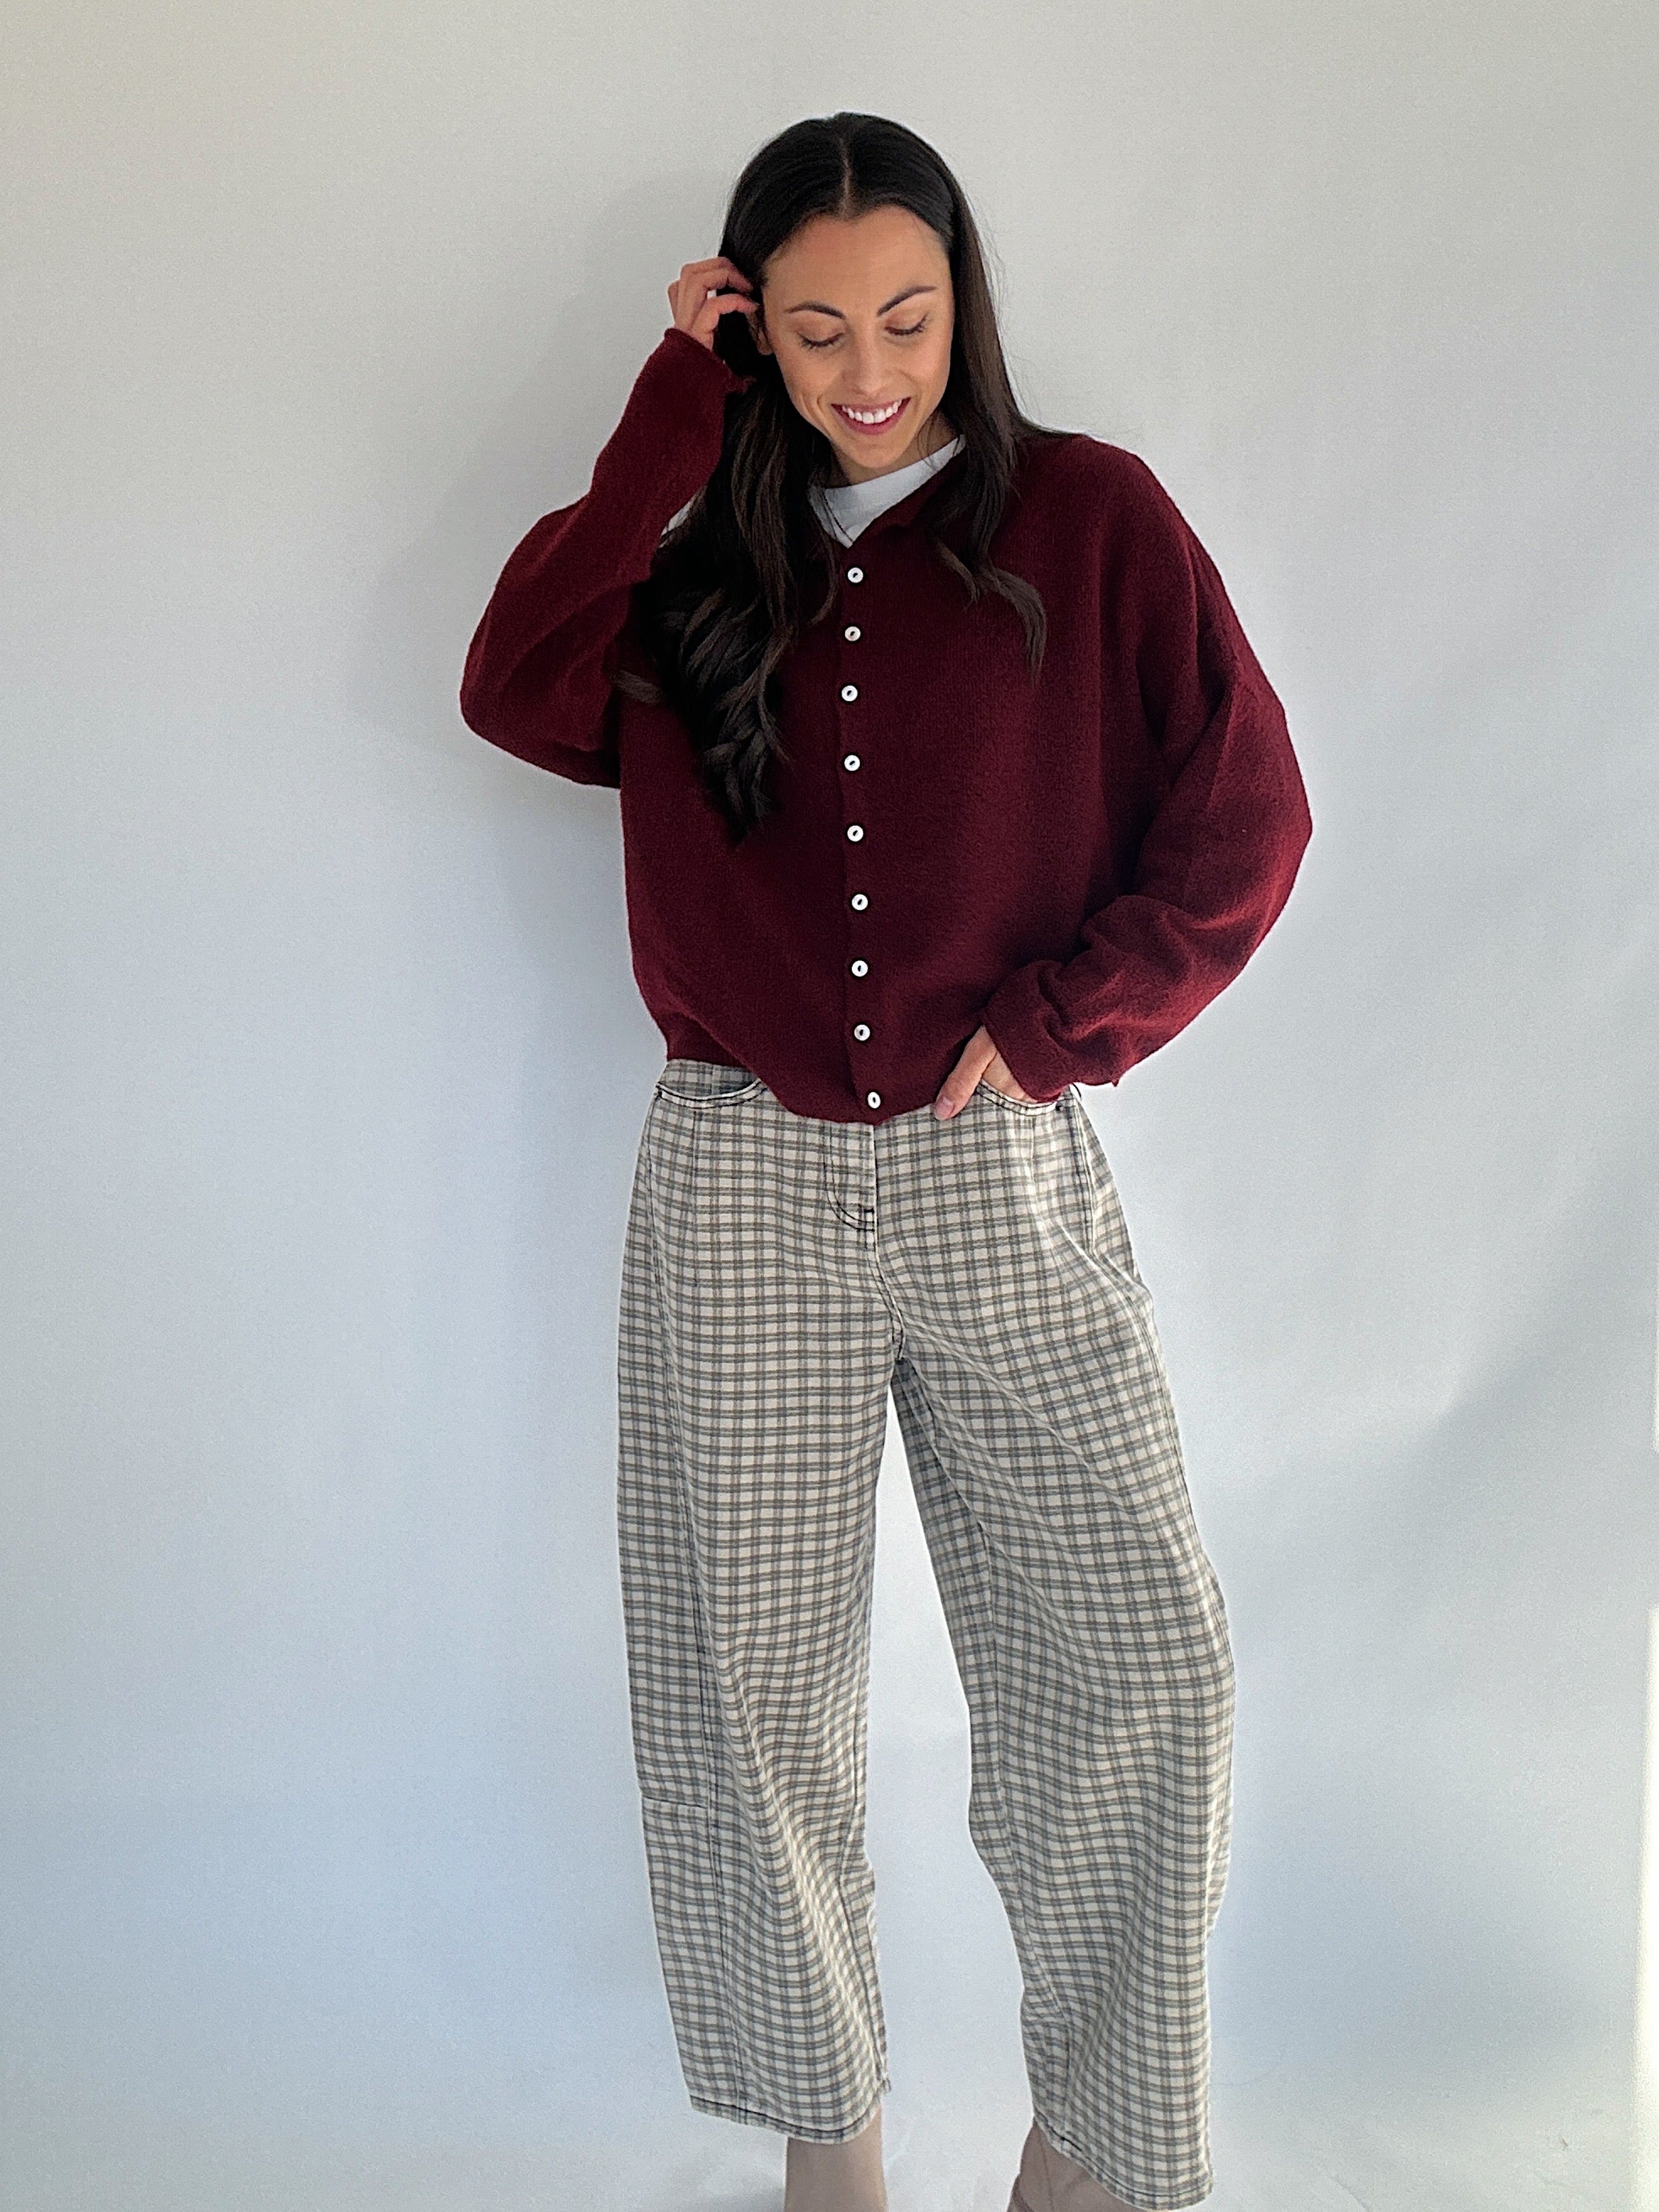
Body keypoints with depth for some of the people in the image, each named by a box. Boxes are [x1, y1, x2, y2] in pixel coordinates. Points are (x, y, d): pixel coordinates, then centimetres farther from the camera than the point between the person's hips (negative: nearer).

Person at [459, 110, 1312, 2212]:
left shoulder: (1090, 518, 3)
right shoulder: (698, 551, 9)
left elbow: (1241, 827, 2)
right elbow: (520, 692, -9)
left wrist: (1047, 1024, -7)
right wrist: (671, 421, -6)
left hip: (1007, 1182, -1)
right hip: (741, 1185, 2)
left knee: (1137, 1666, -3)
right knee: (747, 1677, 8)